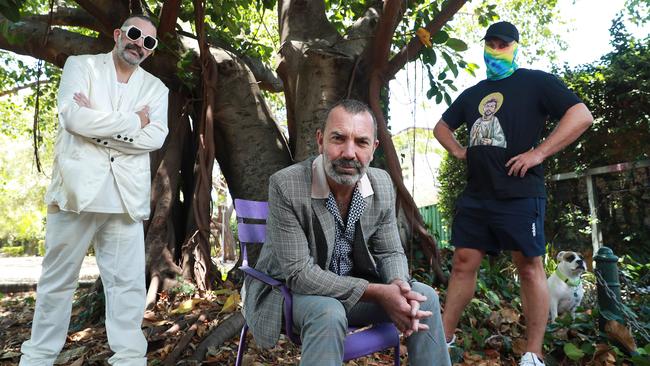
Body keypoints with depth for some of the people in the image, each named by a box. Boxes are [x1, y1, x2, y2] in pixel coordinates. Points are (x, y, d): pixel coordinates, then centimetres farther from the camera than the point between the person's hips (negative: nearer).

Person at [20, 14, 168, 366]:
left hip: (126, 196, 2)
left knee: (128, 282, 1)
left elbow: (155, 137, -3)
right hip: (78, 189, -1)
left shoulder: (156, 88, 14)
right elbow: (73, 116, -10)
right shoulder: (80, 65, 9)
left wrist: (98, 124, -8)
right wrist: (133, 121, -6)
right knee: (58, 279, 9)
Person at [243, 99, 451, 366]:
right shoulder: (285, 185, -25)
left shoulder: (382, 183, -7)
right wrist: (377, 292, -28)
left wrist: (398, 286, -23)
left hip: (354, 286, 5)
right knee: (329, 314, -35)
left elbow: (390, 252, 2)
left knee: (425, 297, -9)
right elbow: (299, 273, -25)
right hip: (292, 289, -4)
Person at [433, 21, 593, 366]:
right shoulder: (471, 94, 19)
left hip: (519, 193, -5)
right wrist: (458, 151, 13)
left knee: (530, 266, 0)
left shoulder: (536, 81, 4)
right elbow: (441, 126, 31)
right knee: (463, 263, 5)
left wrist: (539, 153, -13)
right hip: (475, 195, 5)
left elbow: (582, 115, -6)